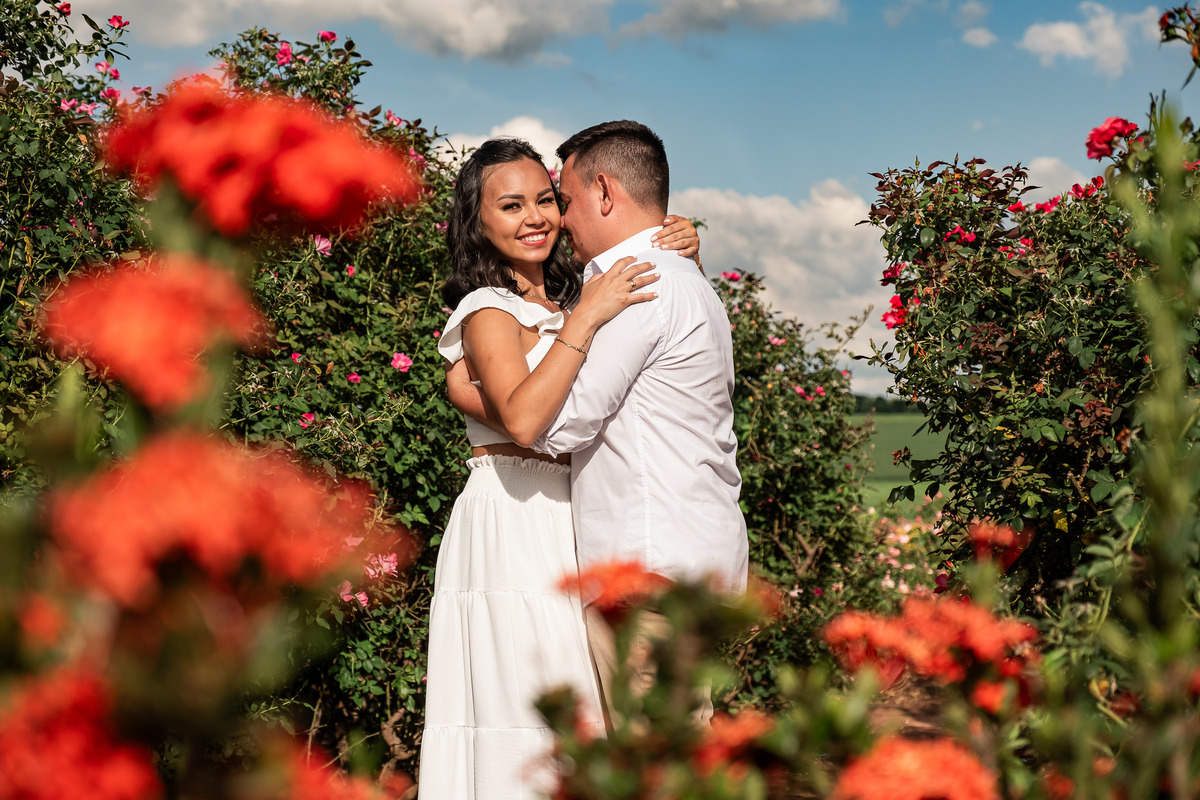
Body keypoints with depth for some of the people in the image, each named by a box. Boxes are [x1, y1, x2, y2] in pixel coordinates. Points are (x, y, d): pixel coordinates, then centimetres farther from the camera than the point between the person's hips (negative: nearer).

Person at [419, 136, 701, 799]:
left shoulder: (562, 298, 14)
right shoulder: (490, 312, -7)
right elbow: (521, 419, -25)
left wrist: (681, 252, 4)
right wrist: (585, 318, -23)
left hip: (568, 524, 7)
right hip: (512, 530, -7)